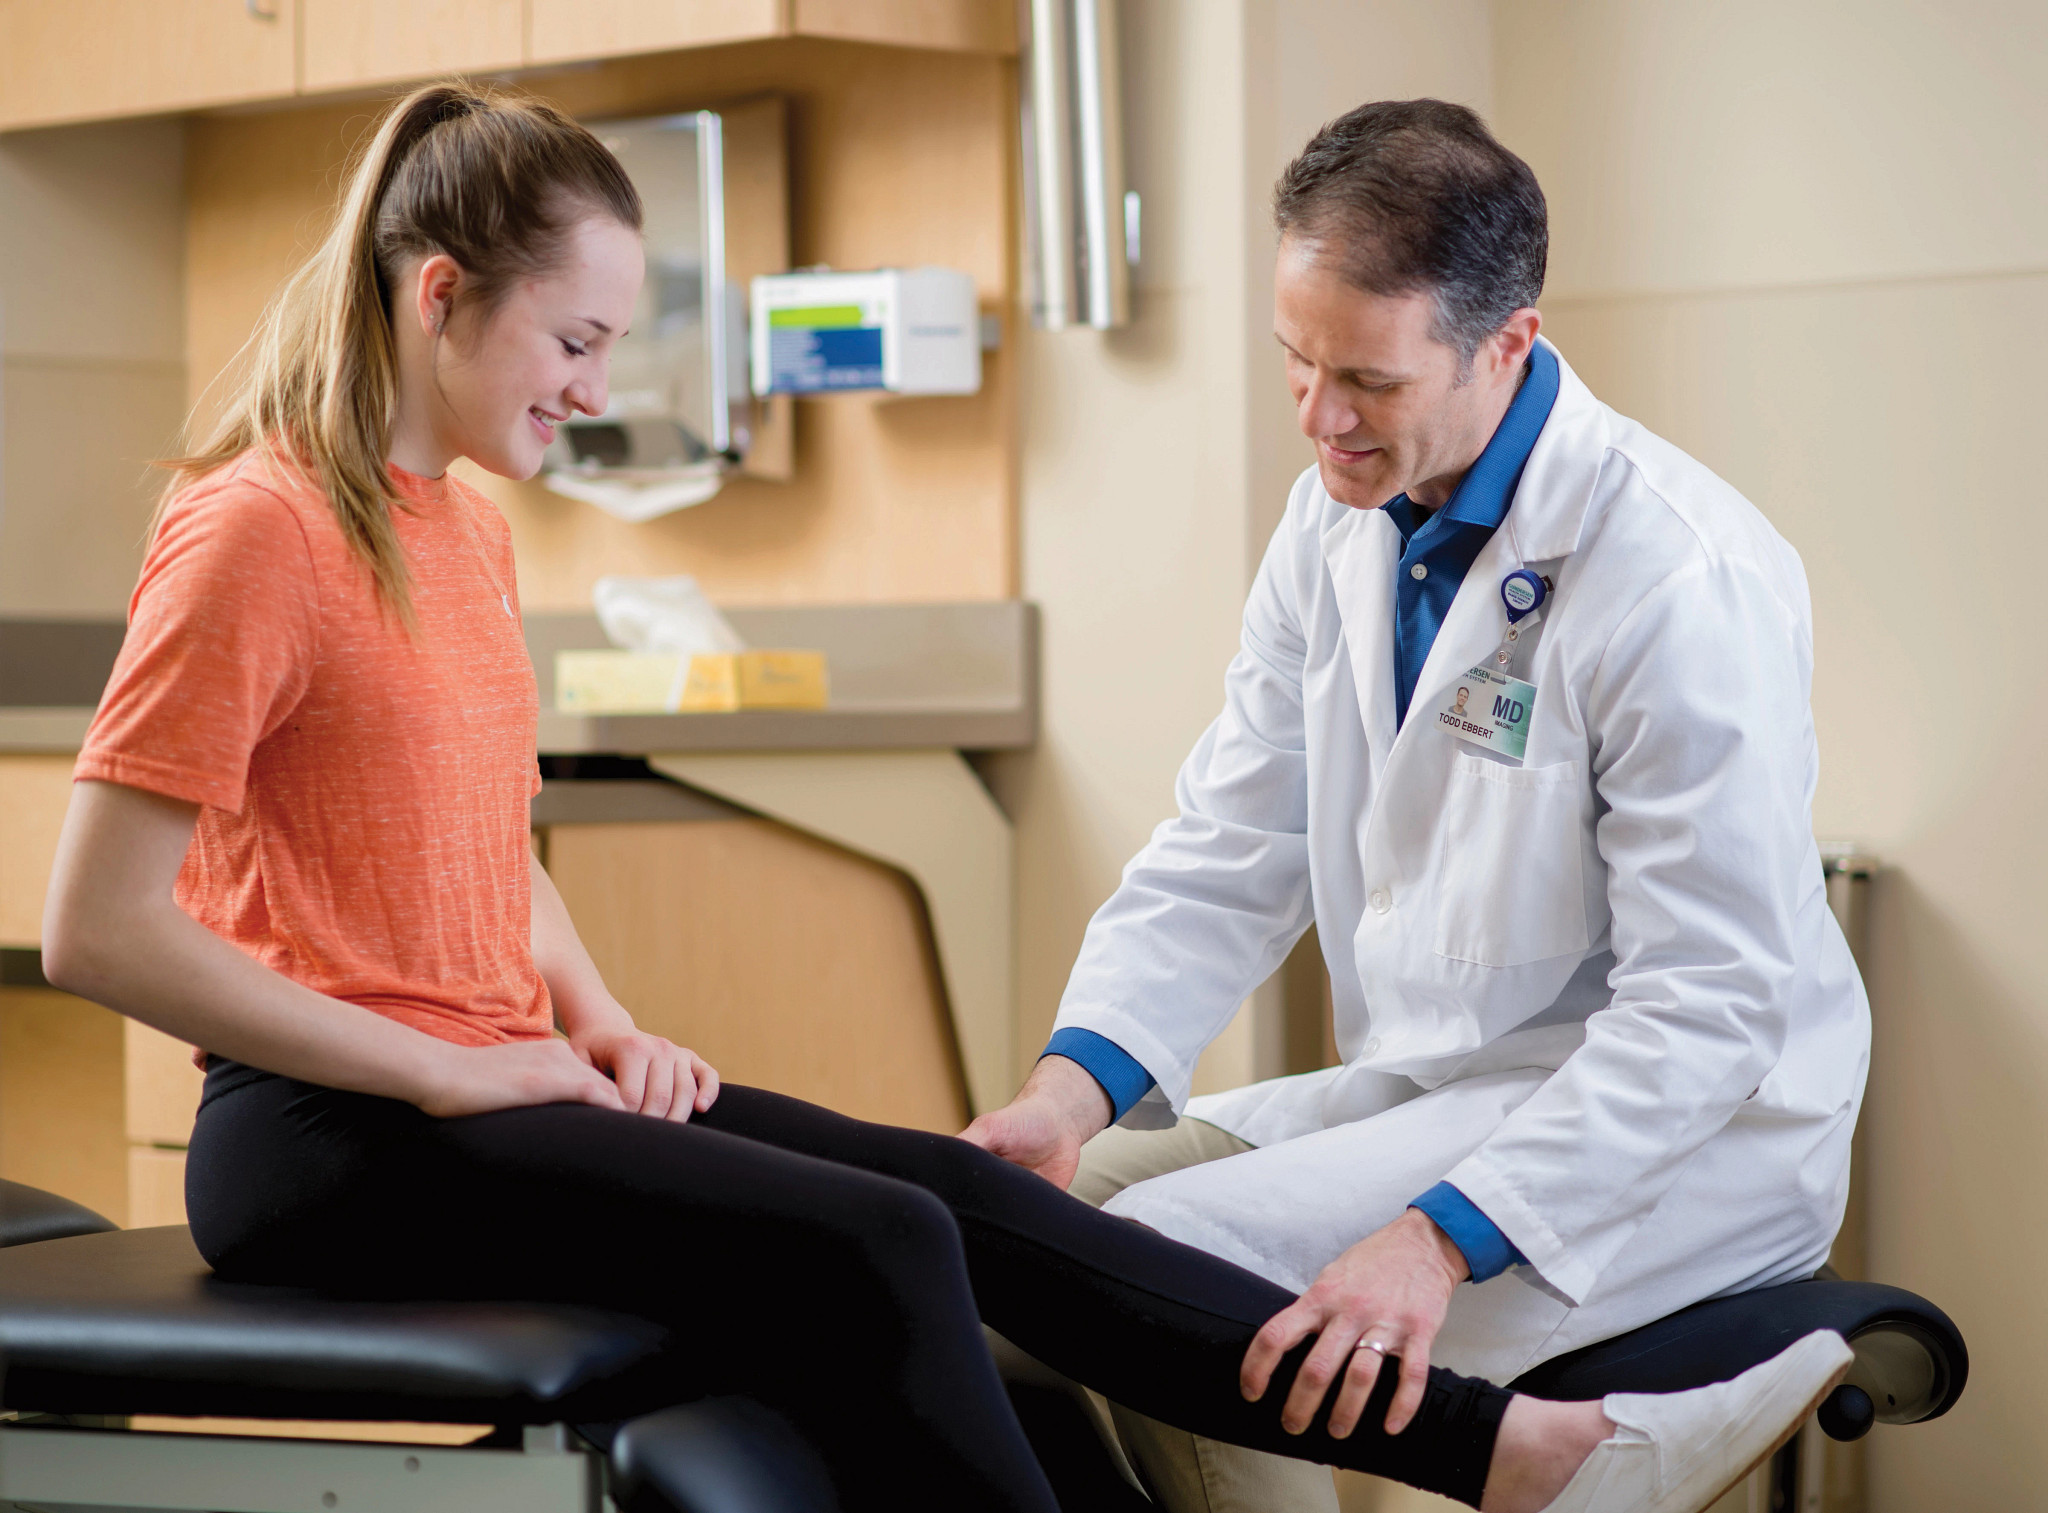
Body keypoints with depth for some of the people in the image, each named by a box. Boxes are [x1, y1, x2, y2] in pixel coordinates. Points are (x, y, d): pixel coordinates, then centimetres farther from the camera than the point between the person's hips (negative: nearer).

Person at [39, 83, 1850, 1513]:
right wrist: (443, 1070, -17)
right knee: (867, 1250, -24)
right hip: (329, 1141, -8)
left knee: (965, 1197, -10)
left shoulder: (465, 529, 15)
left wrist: (599, 1022, 7)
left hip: (489, 1081, 8)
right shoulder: (258, 533, -13)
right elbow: (98, 928, -18)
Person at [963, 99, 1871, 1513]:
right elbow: (1226, 861, 4)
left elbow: (1708, 1007, -23)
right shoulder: (1336, 523, 3)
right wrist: (1072, 1086, -14)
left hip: (1681, 1124, -8)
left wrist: (1445, 1238, -33)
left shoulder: (1686, 577, -22)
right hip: (1424, 1084, 8)